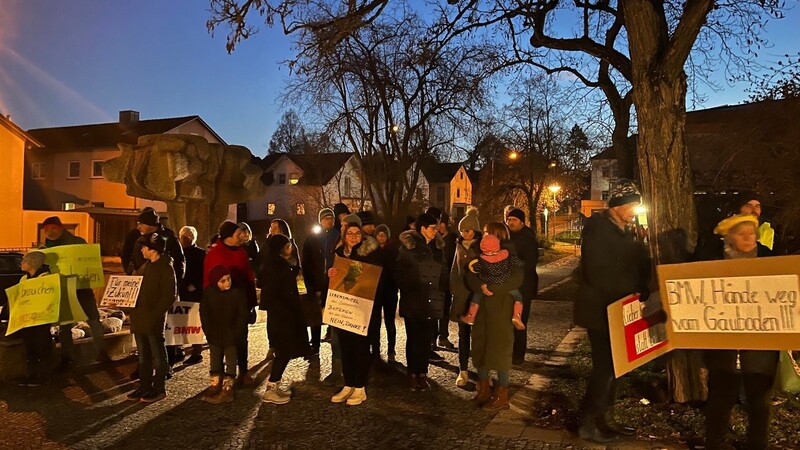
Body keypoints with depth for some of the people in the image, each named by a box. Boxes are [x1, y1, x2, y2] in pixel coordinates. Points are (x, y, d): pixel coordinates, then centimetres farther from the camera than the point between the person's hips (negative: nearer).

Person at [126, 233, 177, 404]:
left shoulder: (166, 268, -11)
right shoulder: (145, 267, 16)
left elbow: (170, 295, -16)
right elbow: (137, 290, 22)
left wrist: (155, 314, -20)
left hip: (153, 319, -8)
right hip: (139, 317, 8)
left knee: (157, 355, 3)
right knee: (143, 355, 15)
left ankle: (159, 389, 11)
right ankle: (144, 386, 25)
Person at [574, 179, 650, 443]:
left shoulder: (625, 231, 12)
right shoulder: (597, 227, -15)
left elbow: (637, 266, 15)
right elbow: (598, 274, -23)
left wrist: (640, 292, -3)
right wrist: (630, 293, -18)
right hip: (600, 309, -8)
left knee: (614, 366, 14)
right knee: (604, 367, -4)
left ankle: (605, 419, 26)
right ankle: (587, 424, 9)